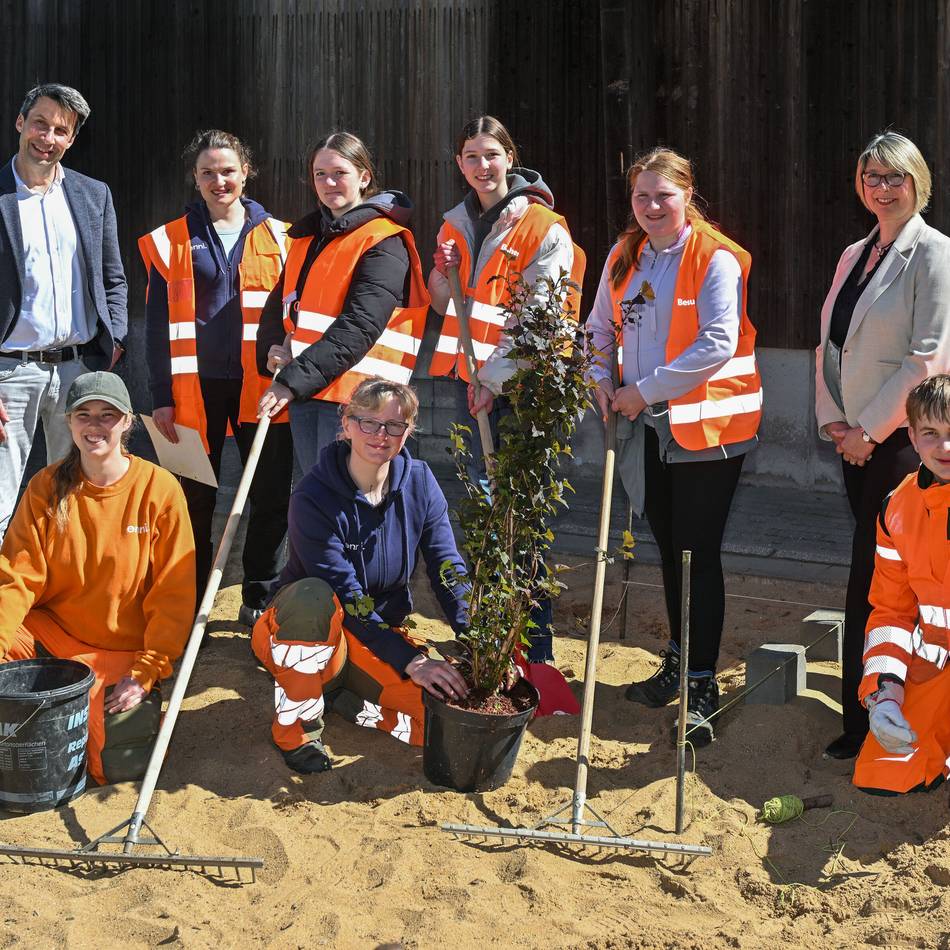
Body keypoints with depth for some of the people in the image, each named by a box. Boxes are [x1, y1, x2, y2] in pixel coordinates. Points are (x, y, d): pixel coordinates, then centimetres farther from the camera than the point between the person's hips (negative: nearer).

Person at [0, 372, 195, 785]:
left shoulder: (159, 488, -9)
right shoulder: (46, 487, -2)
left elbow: (174, 596, -8)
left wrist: (146, 673, -14)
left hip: (122, 651, -2)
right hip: (50, 633, 2)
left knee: (121, 765, -18)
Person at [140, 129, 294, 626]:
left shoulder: (277, 237, 9)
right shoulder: (171, 241, 6)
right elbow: (158, 324, 4)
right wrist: (161, 397, -3)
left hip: (263, 388, 1)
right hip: (197, 386, -1)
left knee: (271, 497, 3)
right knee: (195, 499, 4)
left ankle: (260, 599, 18)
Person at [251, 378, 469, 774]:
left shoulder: (419, 483, -7)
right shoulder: (313, 497, -23)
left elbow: (449, 570, -9)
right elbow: (346, 597, -27)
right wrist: (410, 660, -35)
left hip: (382, 632, 5)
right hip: (301, 636, -5)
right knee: (311, 595, -40)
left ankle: (344, 699, 6)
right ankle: (295, 724, -19)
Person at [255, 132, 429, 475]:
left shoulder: (385, 243, -8)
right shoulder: (307, 236, 18)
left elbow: (360, 326, -18)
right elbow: (278, 305, 21)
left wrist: (294, 380, -24)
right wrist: (272, 349, -3)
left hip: (354, 395, -8)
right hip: (302, 394, 8)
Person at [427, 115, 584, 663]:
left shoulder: (543, 227, -8)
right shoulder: (456, 225, 13)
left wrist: (497, 376, -15)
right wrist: (443, 272, -1)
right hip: (470, 376, 7)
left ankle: (536, 645, -1)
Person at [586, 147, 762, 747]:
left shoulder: (716, 259, -13)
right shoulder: (624, 257, 8)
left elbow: (718, 343, -20)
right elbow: (601, 327, 17)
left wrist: (646, 389, -17)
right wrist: (603, 379, -2)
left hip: (706, 425, -7)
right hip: (648, 426, 7)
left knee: (698, 553, -5)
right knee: (669, 547, 17)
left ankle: (703, 686, 2)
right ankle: (679, 662, 31)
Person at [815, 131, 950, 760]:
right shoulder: (855, 255, 15)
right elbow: (830, 343, 18)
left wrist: (870, 428, -13)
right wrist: (834, 420, 4)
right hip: (857, 440, 7)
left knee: (873, 581, -7)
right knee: (873, 574, 12)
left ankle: (864, 724, 0)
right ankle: (871, 719, 21)